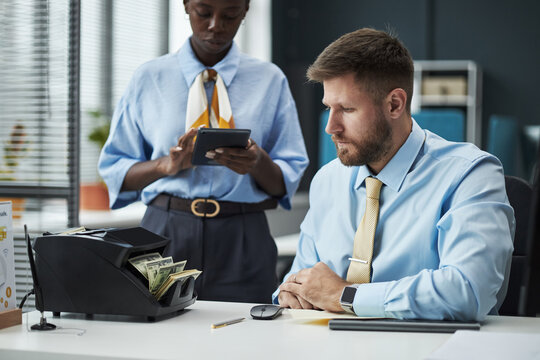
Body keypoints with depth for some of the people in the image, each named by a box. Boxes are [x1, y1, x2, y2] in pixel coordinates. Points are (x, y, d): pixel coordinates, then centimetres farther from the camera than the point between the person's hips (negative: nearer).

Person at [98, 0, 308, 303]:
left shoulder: (270, 80, 7)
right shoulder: (148, 79, 8)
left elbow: (287, 184, 5)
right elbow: (114, 172, 7)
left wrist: (257, 163, -17)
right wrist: (166, 165, -12)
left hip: (242, 244, 0)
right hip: (164, 233, 0)